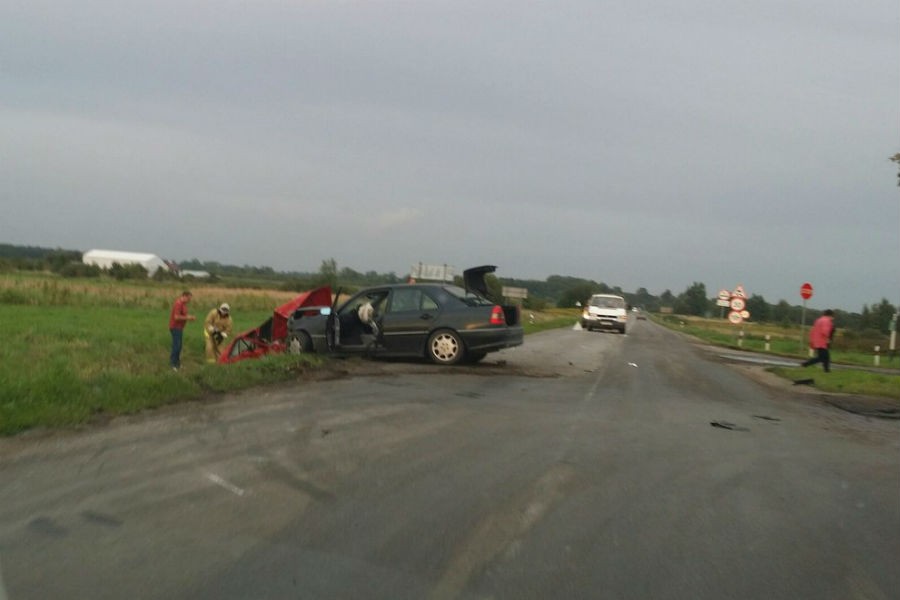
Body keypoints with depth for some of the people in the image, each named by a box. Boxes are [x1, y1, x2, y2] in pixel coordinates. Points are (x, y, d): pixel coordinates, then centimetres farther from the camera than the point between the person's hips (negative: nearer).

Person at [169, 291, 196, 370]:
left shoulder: (183, 303, 10)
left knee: (178, 346, 13)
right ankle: (172, 363, -2)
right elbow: (176, 317, -28)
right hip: (175, 327, -10)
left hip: (179, 327, 10)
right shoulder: (178, 303, -22)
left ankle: (177, 362, 20)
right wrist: (187, 318, -18)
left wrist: (189, 316, 5)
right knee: (176, 346, -8)